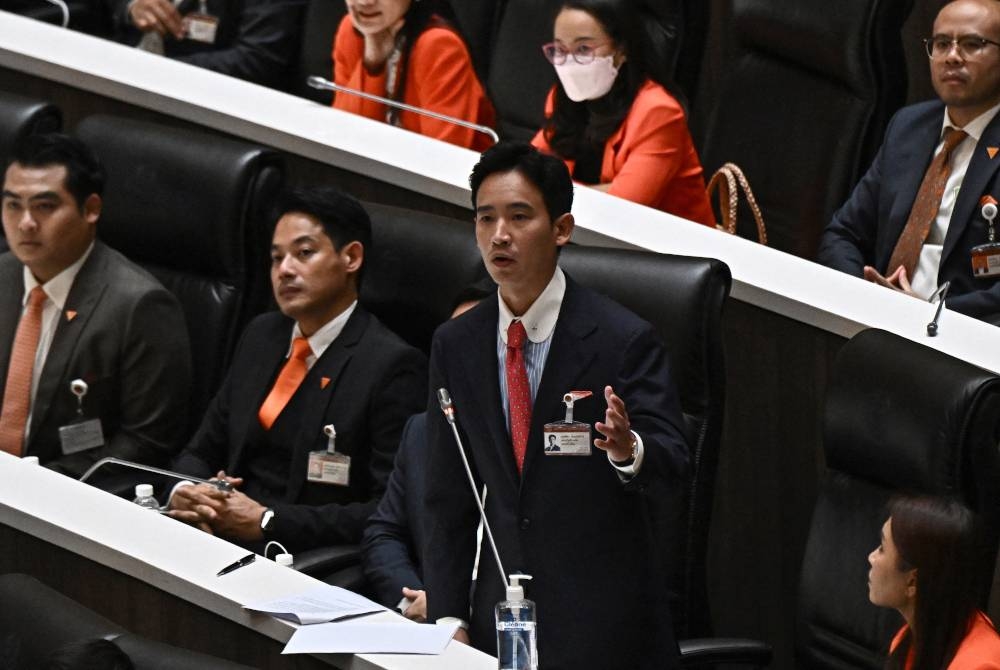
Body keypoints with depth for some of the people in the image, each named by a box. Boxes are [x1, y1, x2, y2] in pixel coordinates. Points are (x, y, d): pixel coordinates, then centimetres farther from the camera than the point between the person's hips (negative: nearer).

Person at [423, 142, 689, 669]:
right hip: (499, 617, 4)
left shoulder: (625, 340, -10)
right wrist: (449, 620, 1)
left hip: (602, 625, -4)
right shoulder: (455, 346, 4)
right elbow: (448, 501, 8)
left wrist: (629, 448, -37)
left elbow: (673, 475, -14)